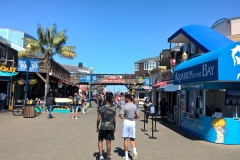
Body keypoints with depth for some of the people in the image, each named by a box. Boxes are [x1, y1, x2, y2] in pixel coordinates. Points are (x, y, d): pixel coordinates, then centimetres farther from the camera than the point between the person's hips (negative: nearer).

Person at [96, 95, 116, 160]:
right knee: (108, 143, 8)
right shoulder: (113, 110, -5)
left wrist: (97, 127, 7)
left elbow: (98, 119, -6)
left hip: (102, 127, -1)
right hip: (110, 127, 1)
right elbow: (114, 120, 1)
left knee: (100, 140, 17)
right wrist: (114, 128, 15)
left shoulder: (102, 109, -7)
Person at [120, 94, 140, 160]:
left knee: (126, 139, 6)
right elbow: (138, 116, 3)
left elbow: (122, 117, -12)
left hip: (126, 122, -4)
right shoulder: (135, 106, 3)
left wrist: (120, 115, 9)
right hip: (133, 122, 4)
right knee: (132, 139, 15)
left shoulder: (125, 106, -11)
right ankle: (134, 151, -6)